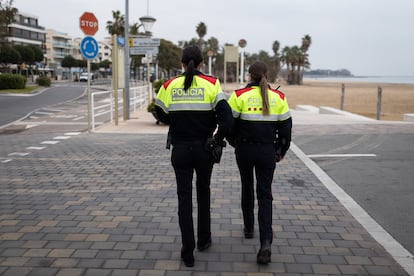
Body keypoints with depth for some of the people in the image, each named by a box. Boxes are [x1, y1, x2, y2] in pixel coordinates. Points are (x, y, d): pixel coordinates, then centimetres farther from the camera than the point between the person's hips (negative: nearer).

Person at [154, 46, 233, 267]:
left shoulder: (169, 86, -2)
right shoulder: (211, 84, -7)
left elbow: (162, 115, 10)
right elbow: (226, 118, -16)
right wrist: (218, 140, -2)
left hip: (180, 149, 0)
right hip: (204, 148, 0)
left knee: (184, 197, 7)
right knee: (203, 191, 22)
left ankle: (188, 252, 9)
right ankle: (203, 239, 33)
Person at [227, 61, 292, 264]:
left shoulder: (239, 95, -7)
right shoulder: (278, 97, 0)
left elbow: (230, 123, -5)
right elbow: (286, 127, 3)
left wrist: (234, 143, 15)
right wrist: (281, 151, 16)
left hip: (245, 150, 0)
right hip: (268, 152, 1)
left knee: (247, 189, 21)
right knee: (265, 195, 4)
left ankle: (249, 228, 35)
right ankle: (266, 242, -9)